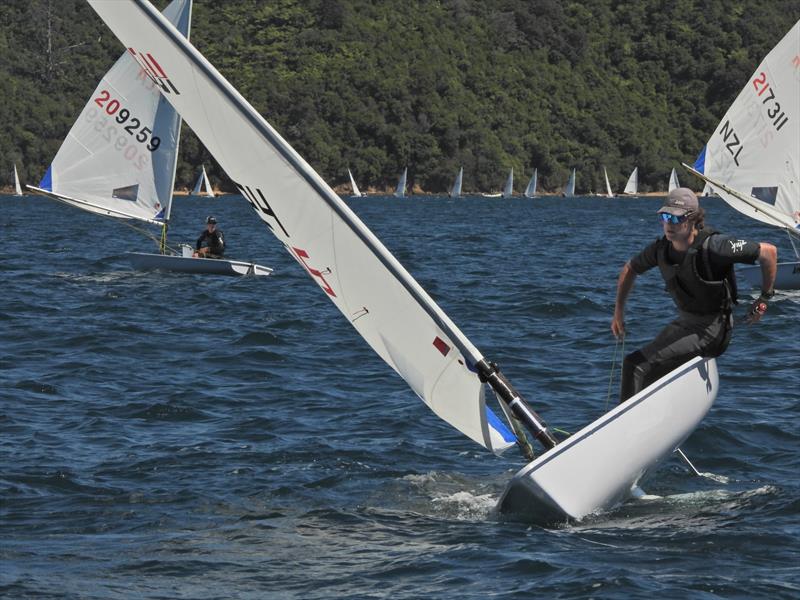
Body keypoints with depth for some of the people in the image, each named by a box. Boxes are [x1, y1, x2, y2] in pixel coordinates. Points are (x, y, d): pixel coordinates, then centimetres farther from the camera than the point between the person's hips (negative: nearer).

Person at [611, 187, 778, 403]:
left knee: (652, 365, -21)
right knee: (633, 363, 7)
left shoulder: (712, 247, -25)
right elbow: (629, 270, 16)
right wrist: (618, 311, 15)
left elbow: (768, 252, -19)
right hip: (684, 323, 8)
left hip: (712, 329, -8)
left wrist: (764, 298, -9)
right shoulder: (661, 249, -5)